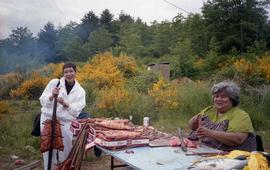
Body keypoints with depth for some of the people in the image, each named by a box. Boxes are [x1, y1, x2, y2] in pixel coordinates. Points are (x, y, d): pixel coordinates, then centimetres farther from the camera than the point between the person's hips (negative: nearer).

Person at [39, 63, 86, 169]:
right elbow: (43, 101, -2)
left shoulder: (80, 91, 2)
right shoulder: (54, 83, -1)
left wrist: (65, 104, -23)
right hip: (48, 119, 0)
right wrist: (52, 96, -21)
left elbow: (76, 111, -6)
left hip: (65, 123, 1)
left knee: (67, 149, 6)